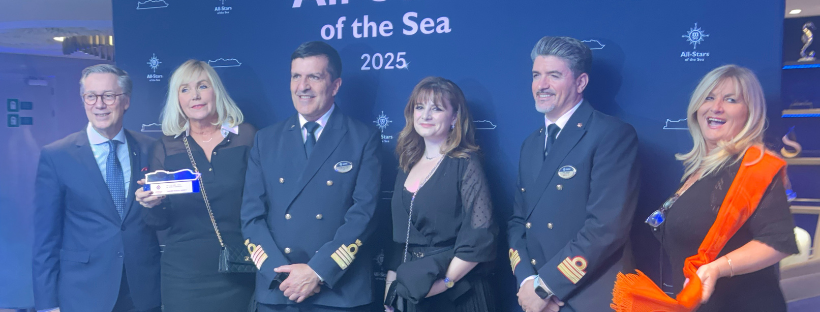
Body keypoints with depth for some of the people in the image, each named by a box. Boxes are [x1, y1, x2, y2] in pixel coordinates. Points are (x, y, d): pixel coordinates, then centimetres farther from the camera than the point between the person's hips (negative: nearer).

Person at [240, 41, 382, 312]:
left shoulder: (364, 138, -1)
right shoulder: (266, 140, 8)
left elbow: (364, 213, -8)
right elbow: (251, 215, 4)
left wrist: (318, 271, -15)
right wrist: (280, 271, -9)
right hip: (276, 290, 3)